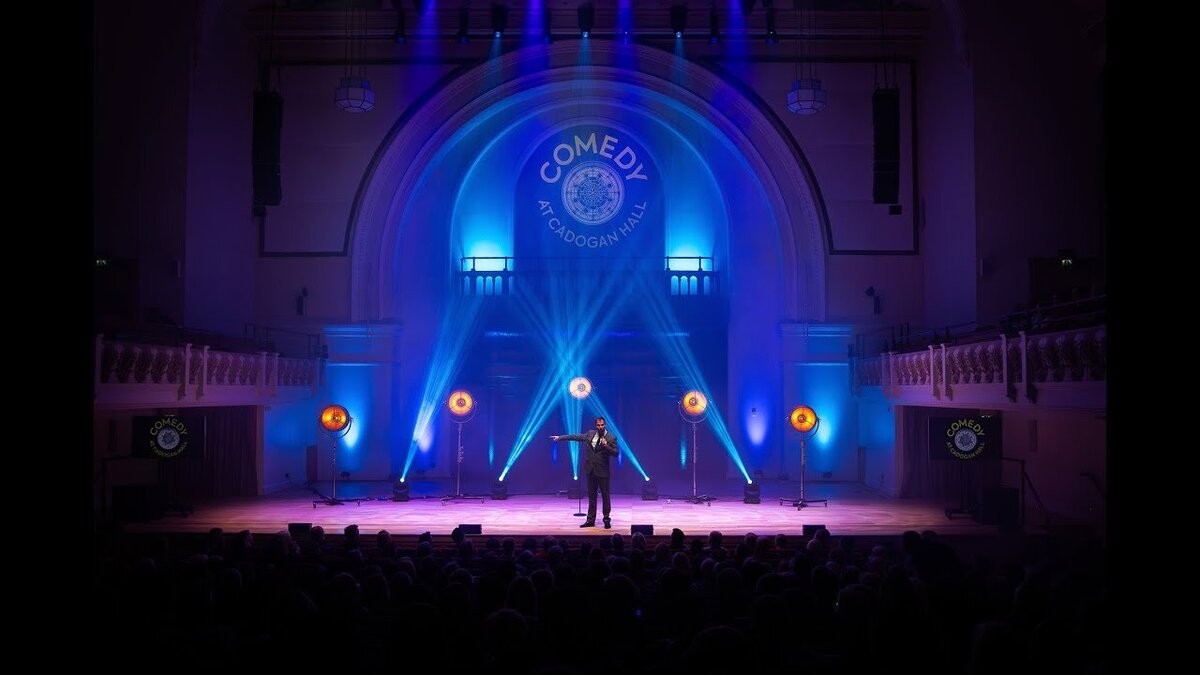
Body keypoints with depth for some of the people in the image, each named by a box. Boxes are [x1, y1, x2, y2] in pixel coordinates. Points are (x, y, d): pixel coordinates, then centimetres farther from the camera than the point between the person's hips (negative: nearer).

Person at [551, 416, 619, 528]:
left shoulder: (611, 438, -7)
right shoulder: (590, 433, 5)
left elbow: (615, 453, -10)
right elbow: (576, 436, 11)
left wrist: (607, 446, -26)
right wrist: (560, 437, 11)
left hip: (602, 471, -4)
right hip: (591, 469, 4)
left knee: (605, 495, 1)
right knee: (591, 496, 10)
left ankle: (606, 519, 10)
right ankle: (591, 520, 17)